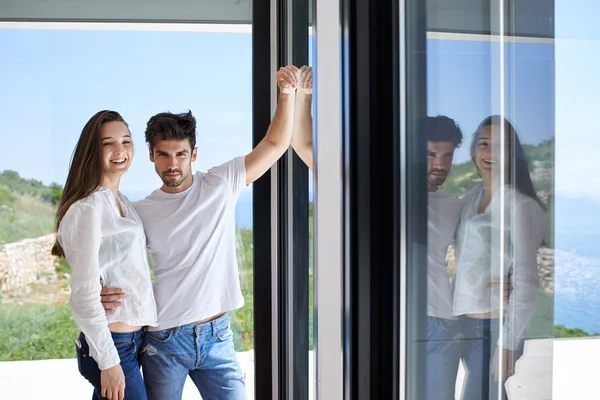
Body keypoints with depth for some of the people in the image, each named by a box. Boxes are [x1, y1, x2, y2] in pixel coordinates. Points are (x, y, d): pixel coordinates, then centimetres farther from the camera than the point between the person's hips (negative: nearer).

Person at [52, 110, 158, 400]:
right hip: (112, 344, -8)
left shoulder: (122, 202, 10)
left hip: (134, 339, 8)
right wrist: (108, 361, -17)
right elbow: (84, 295, -19)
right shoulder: (88, 209, -16)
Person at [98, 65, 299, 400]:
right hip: (163, 341, 0)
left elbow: (275, 144, 2)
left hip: (216, 336, 0)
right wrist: (104, 293, -19)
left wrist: (287, 93, -9)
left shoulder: (220, 185, 1)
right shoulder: (140, 213, 0)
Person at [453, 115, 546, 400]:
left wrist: (507, 345, -15)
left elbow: (526, 283, -14)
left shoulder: (520, 205, -12)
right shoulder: (472, 196, 9)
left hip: (495, 328, -6)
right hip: (467, 323, 6)